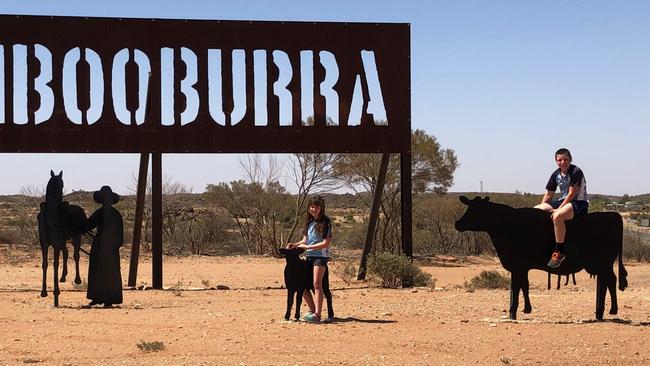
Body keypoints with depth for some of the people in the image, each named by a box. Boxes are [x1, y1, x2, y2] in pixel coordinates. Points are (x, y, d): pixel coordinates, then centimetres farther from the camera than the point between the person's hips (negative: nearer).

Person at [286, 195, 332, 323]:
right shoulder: (309, 221, 12)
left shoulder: (325, 222, -8)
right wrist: (295, 244, -4)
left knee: (317, 284, -14)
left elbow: (326, 243, -14)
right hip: (309, 256, 7)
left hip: (321, 256, -7)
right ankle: (312, 310, 19)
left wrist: (307, 247, -15)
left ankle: (317, 314, -17)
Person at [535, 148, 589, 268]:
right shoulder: (556, 174, 8)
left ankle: (559, 252, -31)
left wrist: (558, 209, -21)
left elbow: (572, 194, -18)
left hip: (579, 202, -9)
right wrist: (543, 210, 3)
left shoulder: (576, 171, -14)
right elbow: (548, 194, 14)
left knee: (557, 216, -38)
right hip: (563, 201, 9)